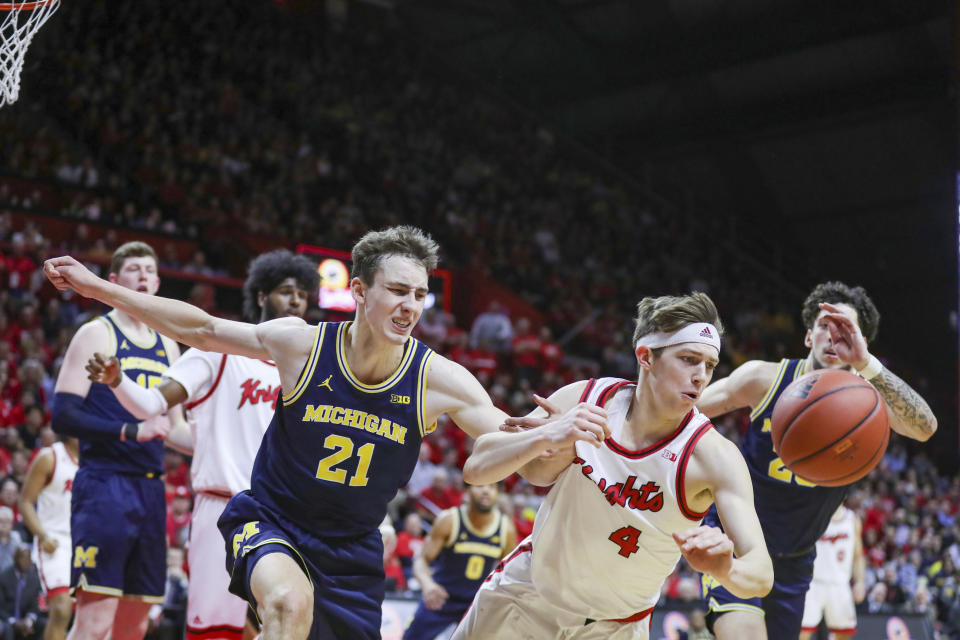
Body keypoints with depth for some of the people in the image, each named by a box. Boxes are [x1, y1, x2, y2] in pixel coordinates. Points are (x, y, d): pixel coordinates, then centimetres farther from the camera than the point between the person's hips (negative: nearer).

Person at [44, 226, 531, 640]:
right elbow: (202, 330, -1)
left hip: (352, 549, 3)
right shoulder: (302, 345, -13)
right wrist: (97, 287, 1)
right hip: (268, 522, -3)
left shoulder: (437, 379, -13)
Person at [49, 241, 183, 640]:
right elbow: (63, 416, -11)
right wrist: (130, 431, -21)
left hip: (150, 488, 7)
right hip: (104, 484, -7)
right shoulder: (97, 334, -1)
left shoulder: (167, 346, 18)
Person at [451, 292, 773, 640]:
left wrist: (727, 570, -58)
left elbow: (762, 575, -33)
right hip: (523, 596, 1)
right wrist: (546, 437, -41)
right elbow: (475, 469, -22)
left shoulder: (715, 455, -26)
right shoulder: (584, 399, -20)